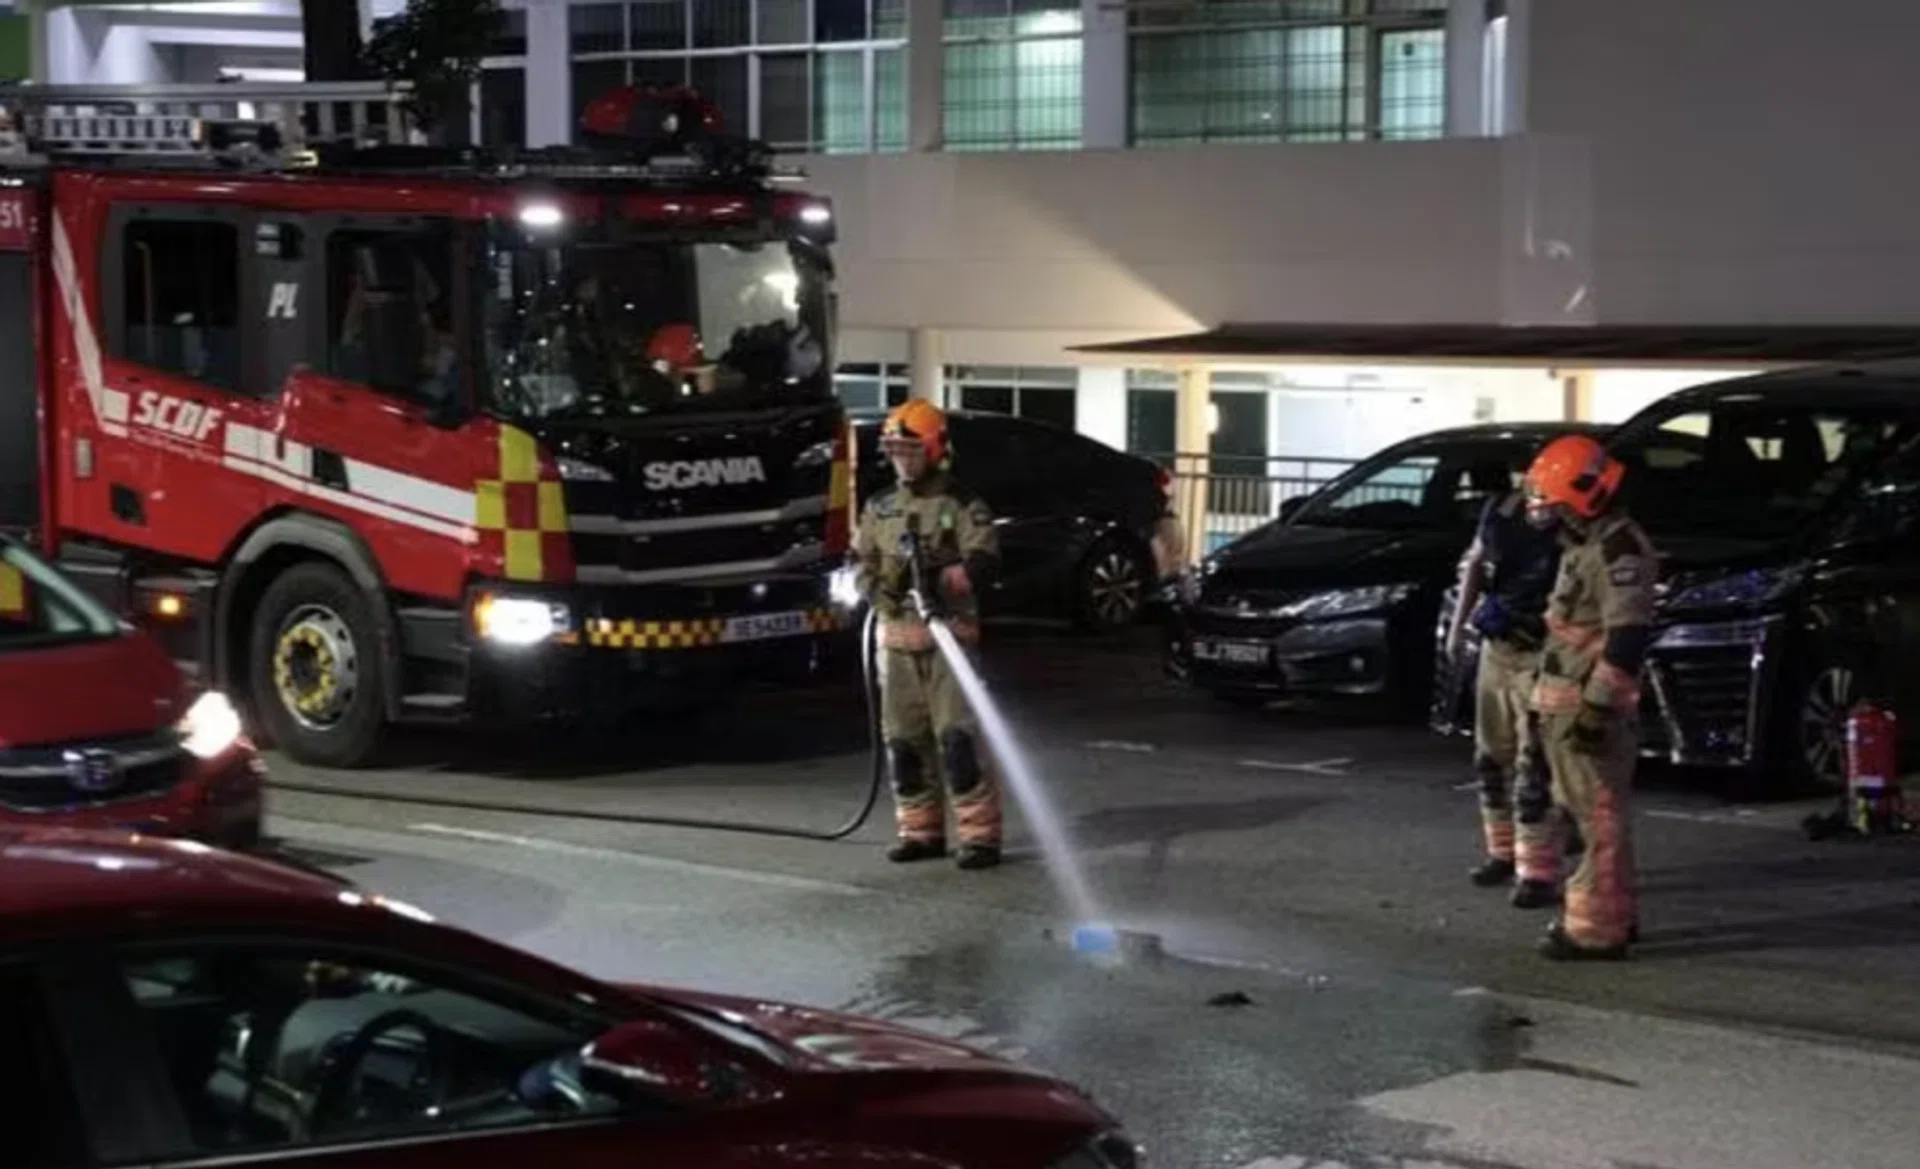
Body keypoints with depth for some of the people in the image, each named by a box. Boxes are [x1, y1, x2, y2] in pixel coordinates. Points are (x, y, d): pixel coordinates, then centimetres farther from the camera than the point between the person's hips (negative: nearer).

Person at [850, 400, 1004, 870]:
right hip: (896, 634, 6)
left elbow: (982, 560, -12)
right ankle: (921, 829, 18)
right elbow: (860, 561, 11)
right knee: (903, 738, 8)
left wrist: (938, 579, -28)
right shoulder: (879, 507, 15)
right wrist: (879, 588, -10)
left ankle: (980, 833, -9)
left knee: (959, 734, -11)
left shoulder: (961, 505, -2)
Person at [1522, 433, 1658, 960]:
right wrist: (1548, 700, 26)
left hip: (1590, 708, -11)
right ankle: (1613, 913, 27)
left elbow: (1627, 637, -24)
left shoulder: (1617, 550, -16)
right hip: (1566, 704, 11)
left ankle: (1597, 927, -6)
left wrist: (1596, 707, -25)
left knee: (1599, 817, -7)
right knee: (1589, 814, 17)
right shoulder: (1583, 546, 18)